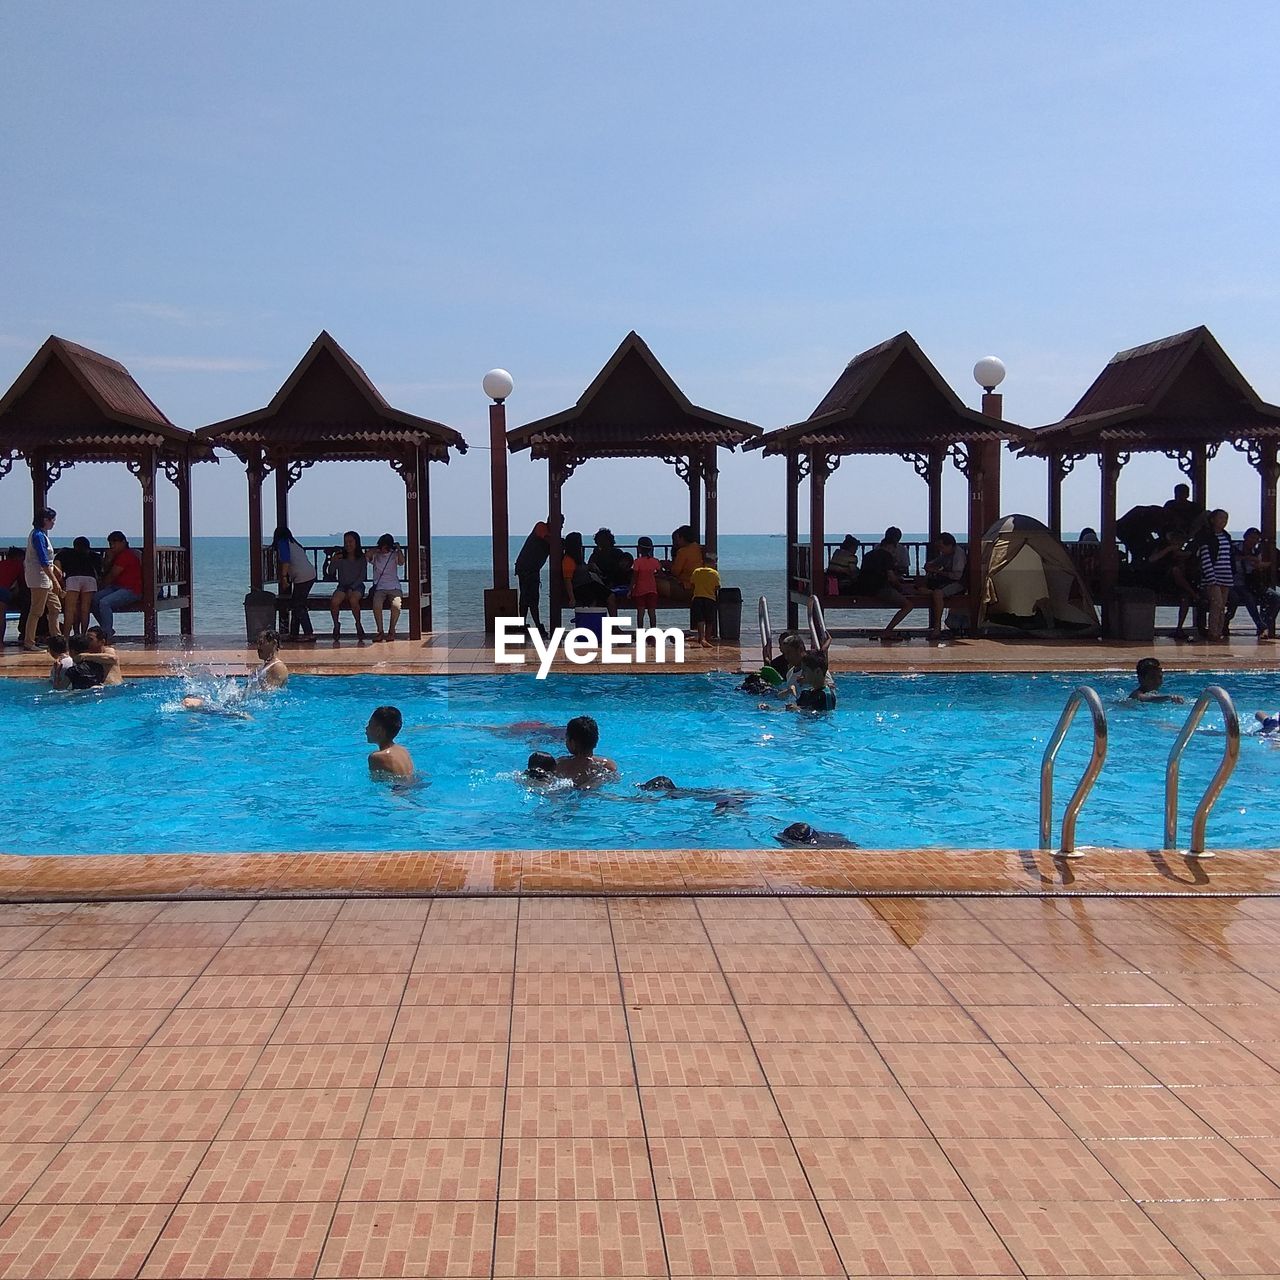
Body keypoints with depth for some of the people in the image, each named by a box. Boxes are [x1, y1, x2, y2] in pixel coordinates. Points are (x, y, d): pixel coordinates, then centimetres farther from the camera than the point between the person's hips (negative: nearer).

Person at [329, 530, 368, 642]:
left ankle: (358, 625, -15)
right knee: (334, 601, -30)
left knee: (353, 599, -35)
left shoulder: (362, 558, 2)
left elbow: (362, 576, -3)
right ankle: (336, 625, -8)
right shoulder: (340, 557, 4)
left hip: (357, 586, -2)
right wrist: (334, 562, -21)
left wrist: (351, 589, -14)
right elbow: (331, 573, -2)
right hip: (342, 586, 2)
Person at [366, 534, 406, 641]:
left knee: (396, 605, -30)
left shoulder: (394, 555, 12)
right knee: (376, 605, -31)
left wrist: (399, 549, -7)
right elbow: (367, 555, -7)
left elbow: (402, 562, -7)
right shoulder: (376, 556, 13)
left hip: (394, 587, 0)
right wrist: (377, 550, 1)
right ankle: (380, 631, -18)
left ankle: (391, 630, -11)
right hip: (379, 588, 0)